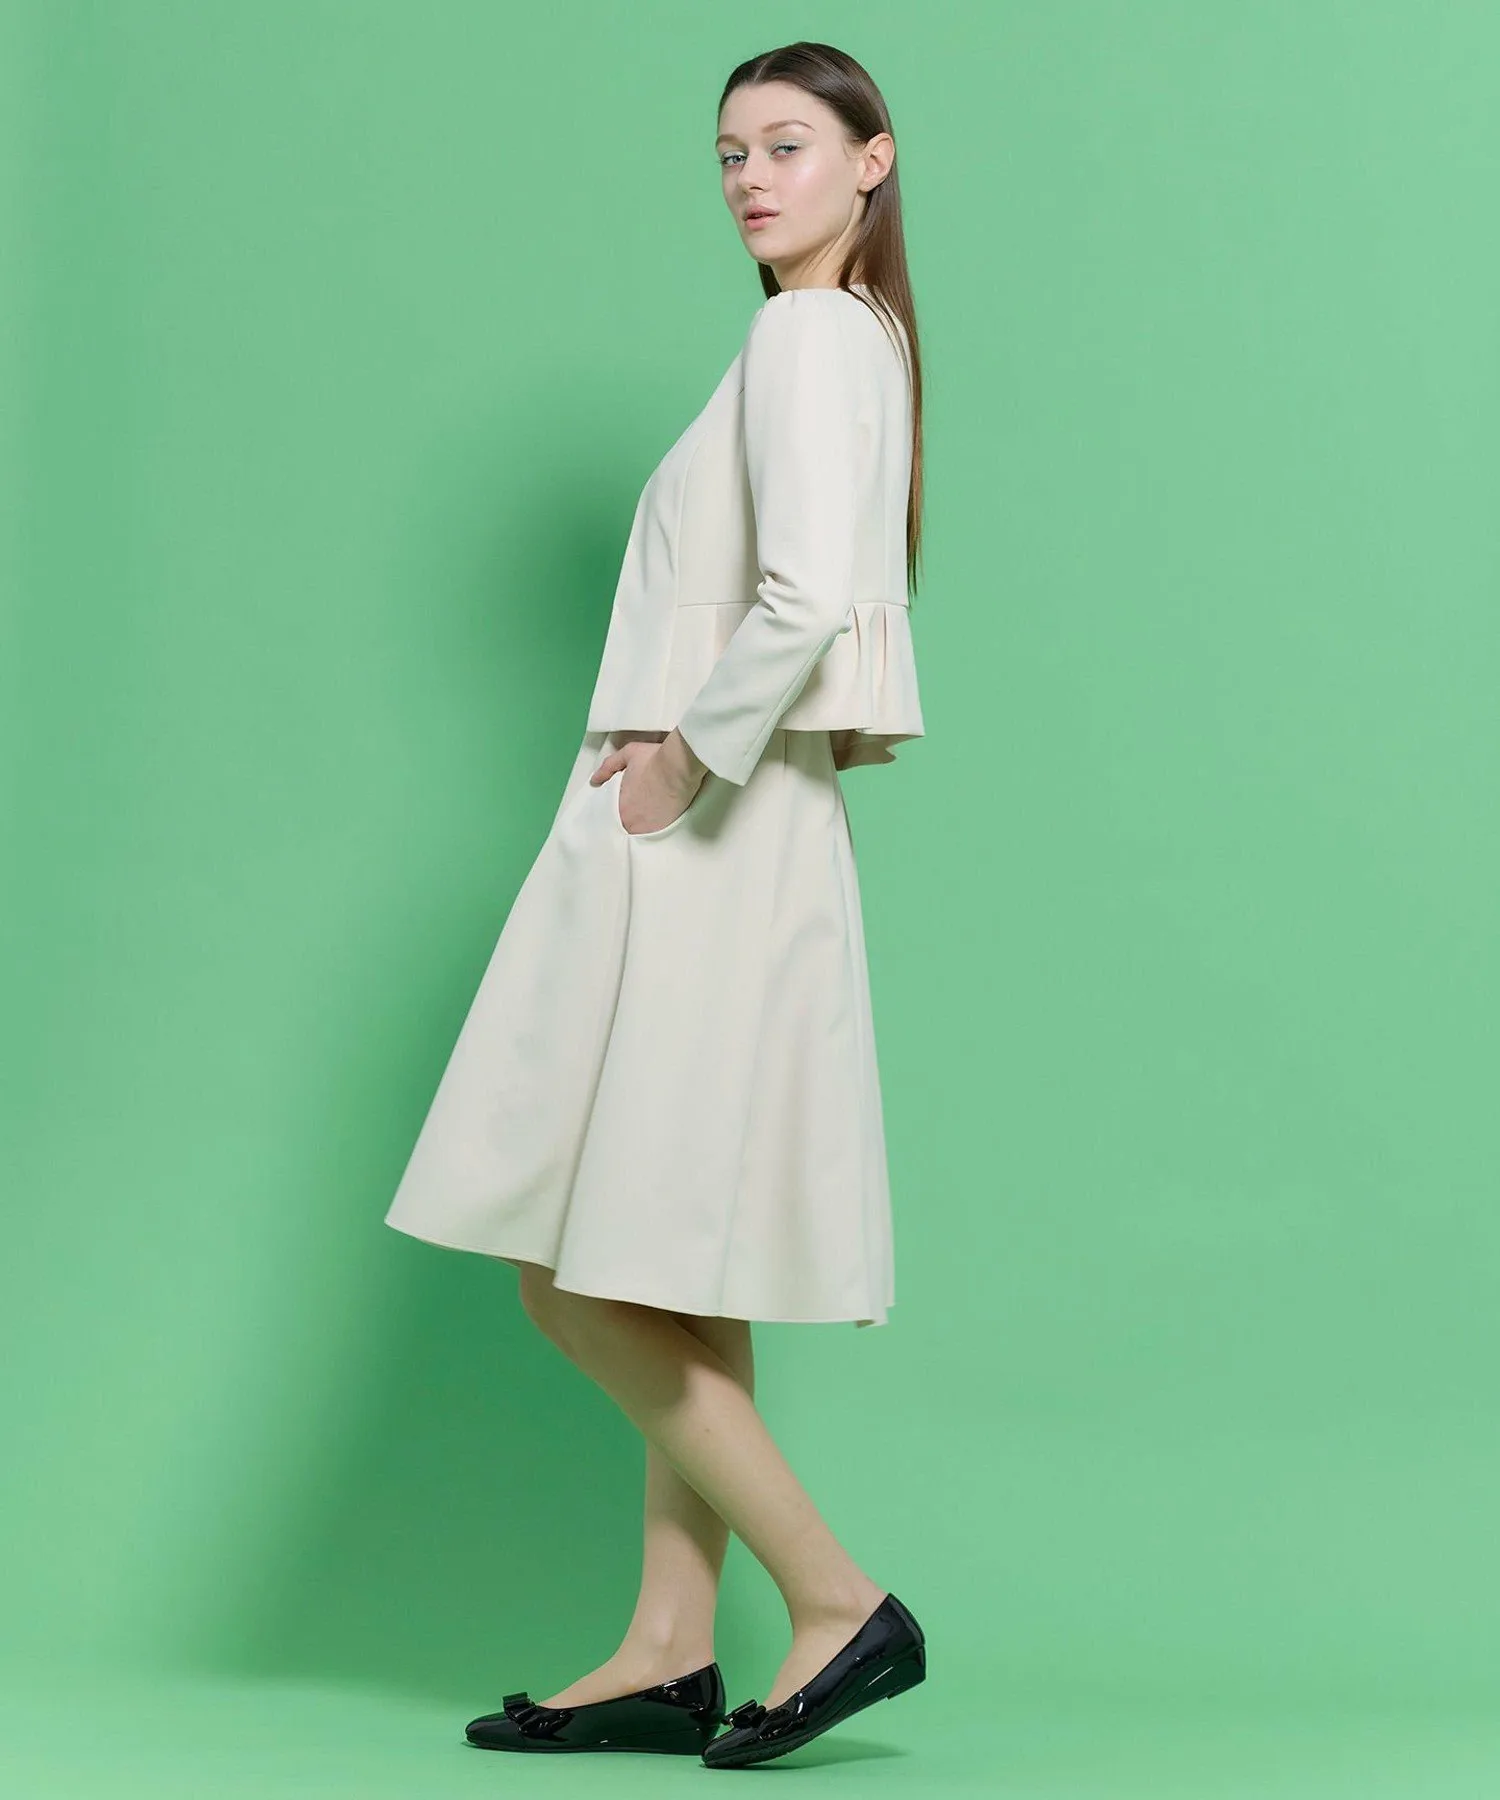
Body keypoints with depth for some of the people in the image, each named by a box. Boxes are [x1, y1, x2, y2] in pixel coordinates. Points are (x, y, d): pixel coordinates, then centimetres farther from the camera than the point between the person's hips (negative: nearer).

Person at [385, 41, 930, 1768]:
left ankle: (836, 1598, -2)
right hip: (720, 846, 10)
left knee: (582, 1273, -5)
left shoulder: (808, 339, -12)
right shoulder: (848, 341, 17)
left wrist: (688, 757, -15)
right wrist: (687, 733, 12)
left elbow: (806, 600, -28)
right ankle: (670, 1654, 17)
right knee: (672, 1280, 11)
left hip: (699, 850, -10)